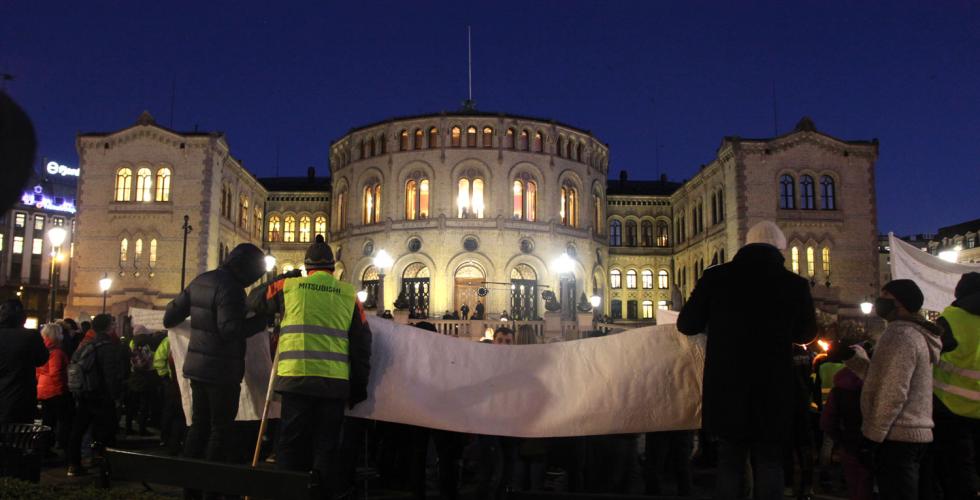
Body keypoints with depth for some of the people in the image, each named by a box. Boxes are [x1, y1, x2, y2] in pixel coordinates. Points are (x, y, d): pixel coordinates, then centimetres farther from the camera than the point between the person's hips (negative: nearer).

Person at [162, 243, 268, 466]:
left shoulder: (199, 281, 9)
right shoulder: (230, 288, -18)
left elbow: (171, 317, 16)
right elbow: (230, 329, -27)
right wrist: (261, 320, -19)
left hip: (196, 367, 8)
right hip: (222, 372, -8)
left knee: (199, 424, 17)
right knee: (221, 428, 1)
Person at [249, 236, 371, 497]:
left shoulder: (289, 286, 6)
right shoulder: (349, 294, 8)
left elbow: (255, 301, 24)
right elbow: (362, 342, 9)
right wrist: (360, 386, 15)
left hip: (296, 377, 0)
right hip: (334, 381, 0)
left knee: (292, 442, 9)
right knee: (327, 445, 9)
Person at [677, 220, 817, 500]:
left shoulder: (715, 277, -8)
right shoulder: (795, 284, -7)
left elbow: (687, 325, 2)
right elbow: (807, 334, 10)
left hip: (726, 390, 1)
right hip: (772, 393, 0)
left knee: (729, 464, 14)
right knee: (768, 465, 13)